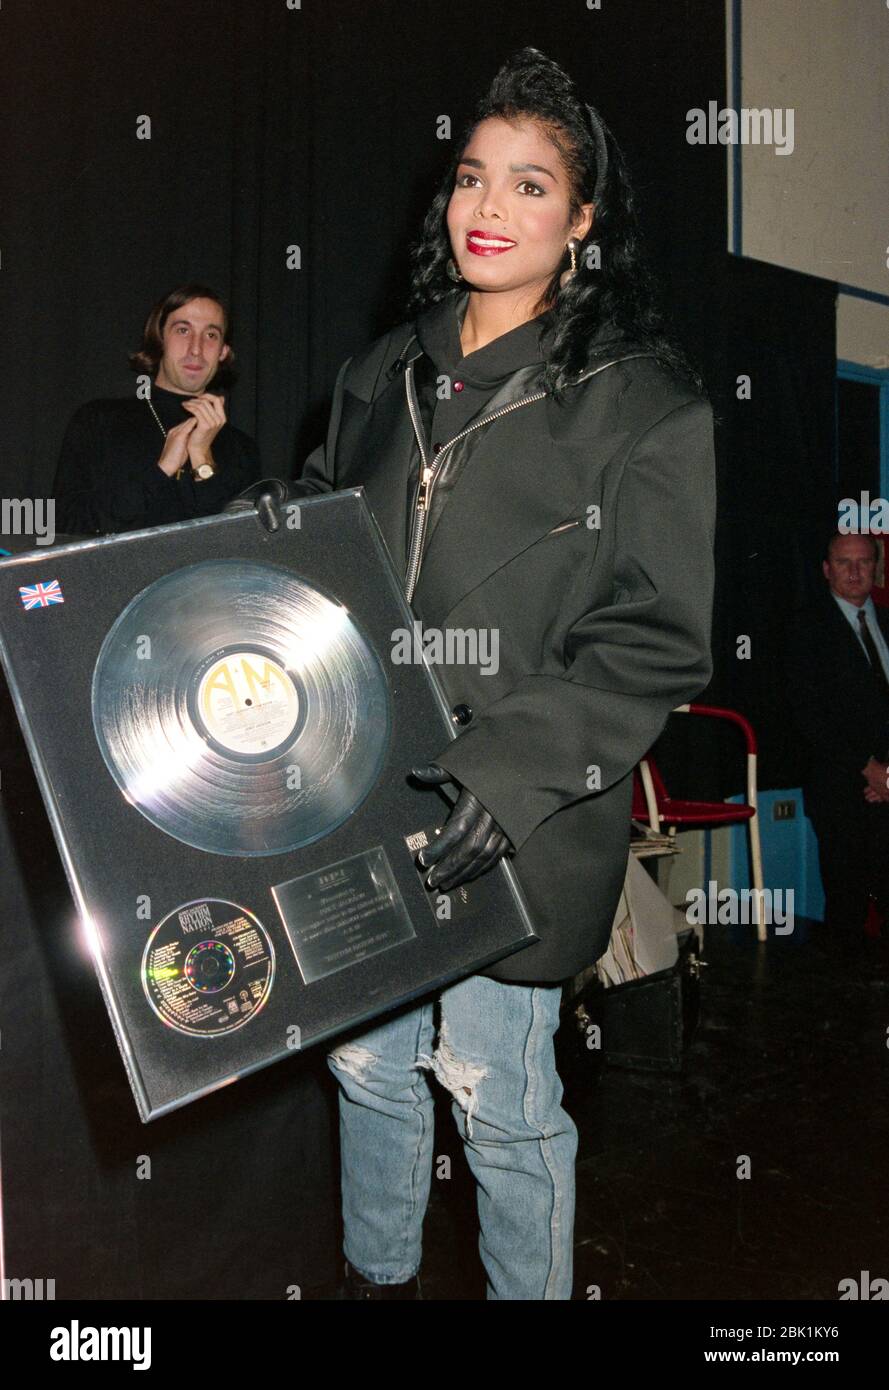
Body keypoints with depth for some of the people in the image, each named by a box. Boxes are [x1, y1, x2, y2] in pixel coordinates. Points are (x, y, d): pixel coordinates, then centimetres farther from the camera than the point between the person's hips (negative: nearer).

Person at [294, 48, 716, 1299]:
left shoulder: (643, 403, -9)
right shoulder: (384, 375, 8)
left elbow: (656, 642, -12)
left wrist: (514, 770, -23)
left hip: (522, 824, -5)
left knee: (498, 1097, 8)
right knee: (366, 1063, 20)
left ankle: (530, 1293, 36)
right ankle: (376, 1275, 45)